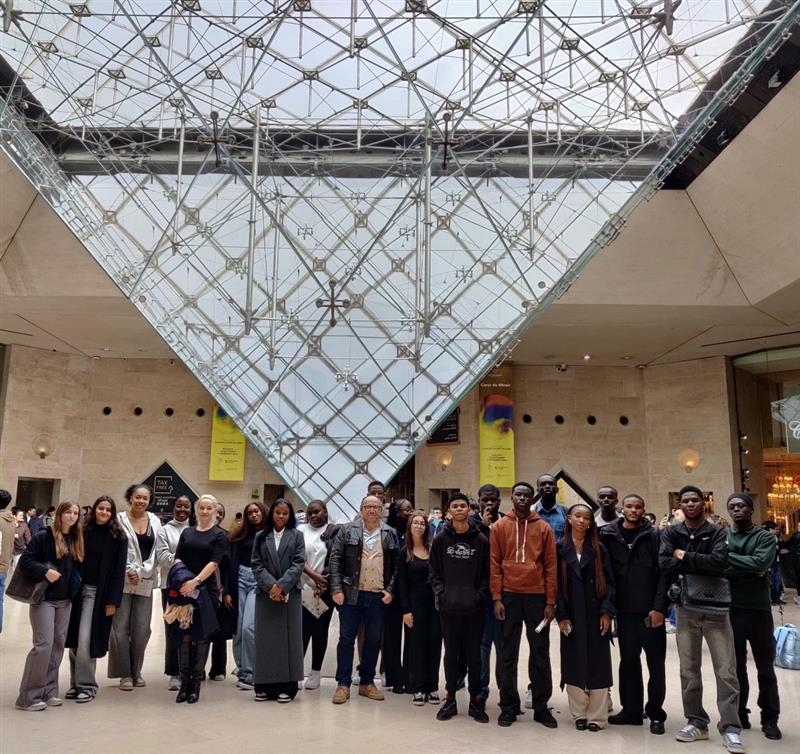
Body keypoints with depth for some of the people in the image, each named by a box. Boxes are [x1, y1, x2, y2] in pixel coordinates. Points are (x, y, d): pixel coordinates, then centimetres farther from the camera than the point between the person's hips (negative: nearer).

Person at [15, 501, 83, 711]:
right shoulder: (44, 536, -8)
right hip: (44, 598, -6)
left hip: (65, 600, 6)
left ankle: (48, 691, 17)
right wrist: (45, 571, -24)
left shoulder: (76, 540, 9)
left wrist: (75, 587, 3)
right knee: (44, 644, -10)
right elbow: (24, 561, -11)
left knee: (58, 645, 8)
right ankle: (28, 696, -1)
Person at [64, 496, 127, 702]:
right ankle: (75, 683, 21)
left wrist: (113, 600, -10)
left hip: (98, 592, -3)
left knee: (85, 639, -7)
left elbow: (119, 570, -5)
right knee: (73, 639, 7)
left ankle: (86, 685, 6)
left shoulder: (118, 537, -2)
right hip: (77, 589, 3)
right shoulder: (83, 532, 5)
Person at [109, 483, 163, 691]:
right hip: (123, 580, -3)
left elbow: (156, 551, 5)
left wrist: (141, 572, -7)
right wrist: (130, 571, -12)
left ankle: (136, 671, 18)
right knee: (121, 627, -2)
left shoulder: (155, 521, 8)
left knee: (142, 629, 4)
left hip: (145, 582, 3)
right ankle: (124, 673, 9)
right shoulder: (120, 520, -2)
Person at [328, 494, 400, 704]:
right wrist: (336, 589, -9)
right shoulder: (347, 530, 1)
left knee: (373, 640, 10)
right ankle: (343, 684, 13)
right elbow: (335, 559, -2)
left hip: (379, 596, 2)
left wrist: (391, 590, -4)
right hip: (351, 594, -2)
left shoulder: (390, 534, 6)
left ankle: (367, 682, 23)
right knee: (346, 638, 3)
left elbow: (396, 564, 6)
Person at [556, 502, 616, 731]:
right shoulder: (560, 549, 3)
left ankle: (596, 716, 10)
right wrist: (561, 614, -8)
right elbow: (556, 583, 0)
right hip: (571, 616, 0)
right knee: (574, 664, 4)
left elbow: (608, 581, 1)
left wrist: (606, 611, -9)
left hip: (596, 615, 0)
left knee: (597, 663, 1)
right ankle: (579, 714, 15)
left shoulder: (598, 549, 5)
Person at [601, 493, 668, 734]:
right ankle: (631, 709, 23)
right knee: (628, 660, 11)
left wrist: (658, 607, -13)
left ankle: (655, 713, 19)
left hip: (650, 610, -2)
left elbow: (664, 573, -7)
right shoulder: (608, 535, 2)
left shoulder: (654, 536, -3)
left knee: (656, 662, 6)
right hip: (625, 610, 2)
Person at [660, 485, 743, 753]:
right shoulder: (671, 533, 5)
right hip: (686, 609, 2)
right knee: (689, 670, 10)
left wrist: (685, 557, -12)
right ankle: (696, 722, 22)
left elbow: (720, 561, -17)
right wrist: (701, 565, -13)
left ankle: (730, 728, 9)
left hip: (715, 608, -2)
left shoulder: (717, 533, 1)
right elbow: (664, 563, -10)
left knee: (726, 671, 0)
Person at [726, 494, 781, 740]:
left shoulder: (765, 537, -1)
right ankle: (739, 713, 25)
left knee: (765, 668, 10)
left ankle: (770, 718, 23)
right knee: (736, 666, 12)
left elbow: (759, 564, -18)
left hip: (759, 609, -1)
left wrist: (728, 557, -14)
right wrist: (747, 569, -16)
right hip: (731, 610, 1)